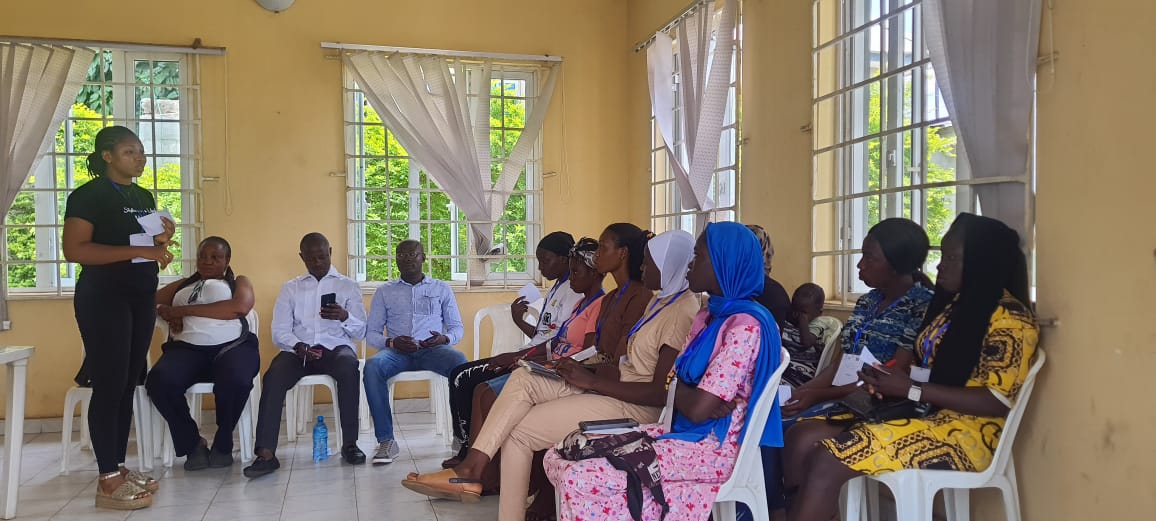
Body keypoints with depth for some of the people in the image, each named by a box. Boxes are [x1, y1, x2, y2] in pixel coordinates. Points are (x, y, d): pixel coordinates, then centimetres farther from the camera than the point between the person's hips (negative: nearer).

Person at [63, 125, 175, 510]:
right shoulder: (88, 195, -8)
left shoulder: (144, 197, 16)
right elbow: (74, 250, -18)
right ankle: (108, 481, -3)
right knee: (109, 384, -7)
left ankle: (119, 467, 16)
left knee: (129, 384, 9)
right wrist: (138, 250, -22)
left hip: (141, 297, 8)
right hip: (103, 298, -7)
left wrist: (162, 242, 3)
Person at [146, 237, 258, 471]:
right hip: (187, 348, 3)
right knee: (159, 381, -31)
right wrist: (165, 311, -3)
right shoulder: (182, 285, 31)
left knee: (236, 380, -37)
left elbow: (240, 307, -4)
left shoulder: (238, 282, 19)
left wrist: (185, 310, -4)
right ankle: (193, 443, -9)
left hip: (233, 346, -3)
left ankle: (223, 444, -10)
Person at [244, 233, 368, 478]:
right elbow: (279, 331, 7)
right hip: (298, 349, 1)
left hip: (335, 347, -1)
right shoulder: (290, 288, 17)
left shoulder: (348, 286, 13)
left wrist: (345, 317, -16)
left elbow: (360, 332, 6)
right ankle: (266, 453, -34)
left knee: (349, 367, -36)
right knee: (273, 377, -31)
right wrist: (297, 345, -16)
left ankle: (349, 443, -28)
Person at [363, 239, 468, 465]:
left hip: (433, 349, 0)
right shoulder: (384, 292, 18)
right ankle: (386, 440, -28)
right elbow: (371, 333, 13)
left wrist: (444, 339, -10)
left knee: (460, 362, -35)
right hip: (397, 351, 1)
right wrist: (391, 342, -10)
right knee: (372, 366, -34)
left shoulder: (441, 288, 17)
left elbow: (457, 328, 15)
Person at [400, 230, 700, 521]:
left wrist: (591, 381, -18)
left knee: (519, 430, -11)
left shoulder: (682, 311, -18)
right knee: (523, 379, -7)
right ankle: (471, 467, -11)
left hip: (637, 407, -9)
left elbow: (662, 393, -23)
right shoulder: (661, 300, 14)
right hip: (619, 386, 9)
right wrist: (586, 373, -2)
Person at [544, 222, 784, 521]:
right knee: (559, 458, -4)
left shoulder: (746, 326, -18)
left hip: (711, 448, -9)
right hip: (680, 431, 9)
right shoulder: (708, 315, 13)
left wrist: (676, 389, -1)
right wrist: (687, 396, -15)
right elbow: (672, 387, 8)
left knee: (580, 478, -22)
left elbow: (698, 409, -22)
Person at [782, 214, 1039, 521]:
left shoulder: (1010, 318, -10)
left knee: (826, 463, -26)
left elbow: (998, 401, -17)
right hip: (919, 412, 8)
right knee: (802, 438, -14)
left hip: (962, 431, -8)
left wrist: (910, 389, -18)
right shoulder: (955, 302, 16)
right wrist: (890, 377, -3)